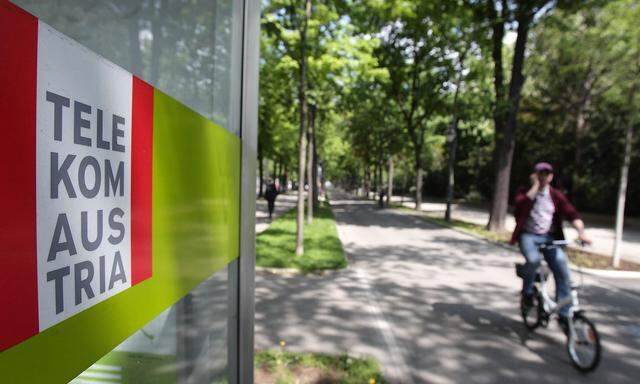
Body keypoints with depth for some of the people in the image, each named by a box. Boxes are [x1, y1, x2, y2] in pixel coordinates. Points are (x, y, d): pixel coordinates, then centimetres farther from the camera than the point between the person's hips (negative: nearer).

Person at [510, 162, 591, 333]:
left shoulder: (556, 195, 7)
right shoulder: (525, 191, 2)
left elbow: (572, 214, -4)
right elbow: (523, 204, -21)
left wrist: (581, 232, -22)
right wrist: (535, 185, -15)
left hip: (549, 237, 3)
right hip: (528, 235, -3)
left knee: (563, 271, -11)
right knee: (533, 259, -33)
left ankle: (564, 314, 2)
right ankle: (527, 292, -5)